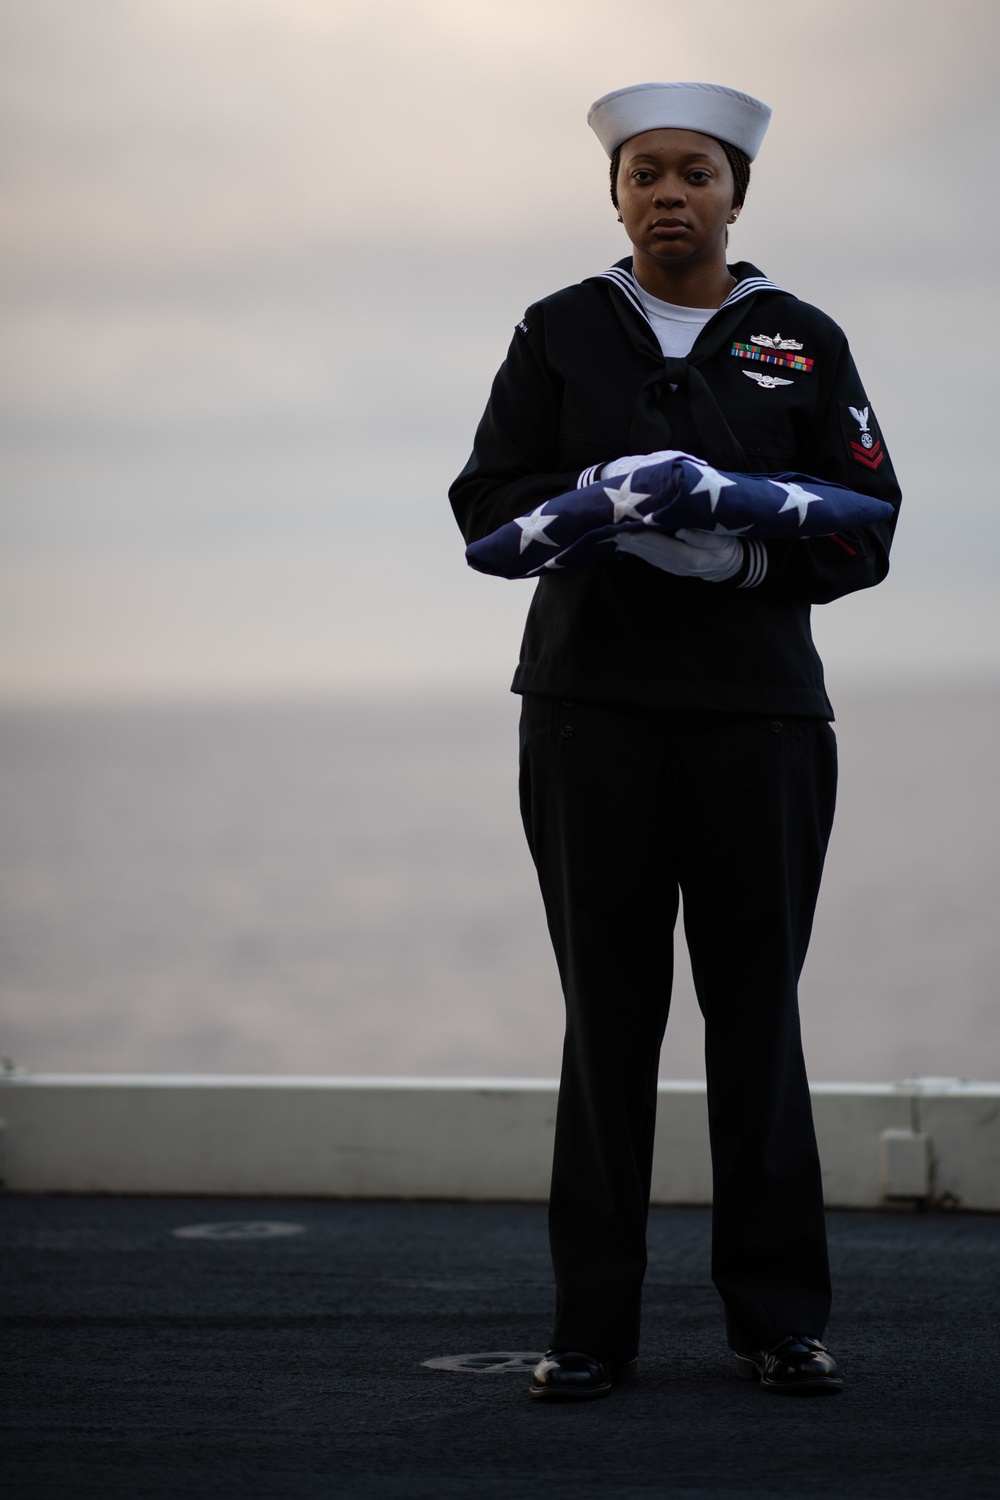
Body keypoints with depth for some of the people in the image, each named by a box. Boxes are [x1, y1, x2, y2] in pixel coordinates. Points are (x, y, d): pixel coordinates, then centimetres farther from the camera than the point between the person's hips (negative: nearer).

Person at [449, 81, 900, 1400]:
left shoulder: (804, 342, 11)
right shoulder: (561, 334, 12)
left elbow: (866, 527, 5)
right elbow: (487, 502, 6)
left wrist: (746, 553, -13)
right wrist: (602, 498, -13)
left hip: (759, 707, 0)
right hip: (591, 705, 0)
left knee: (756, 1011, 0)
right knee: (608, 1015, -1)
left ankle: (778, 1316, 7)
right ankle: (593, 1326, 3)